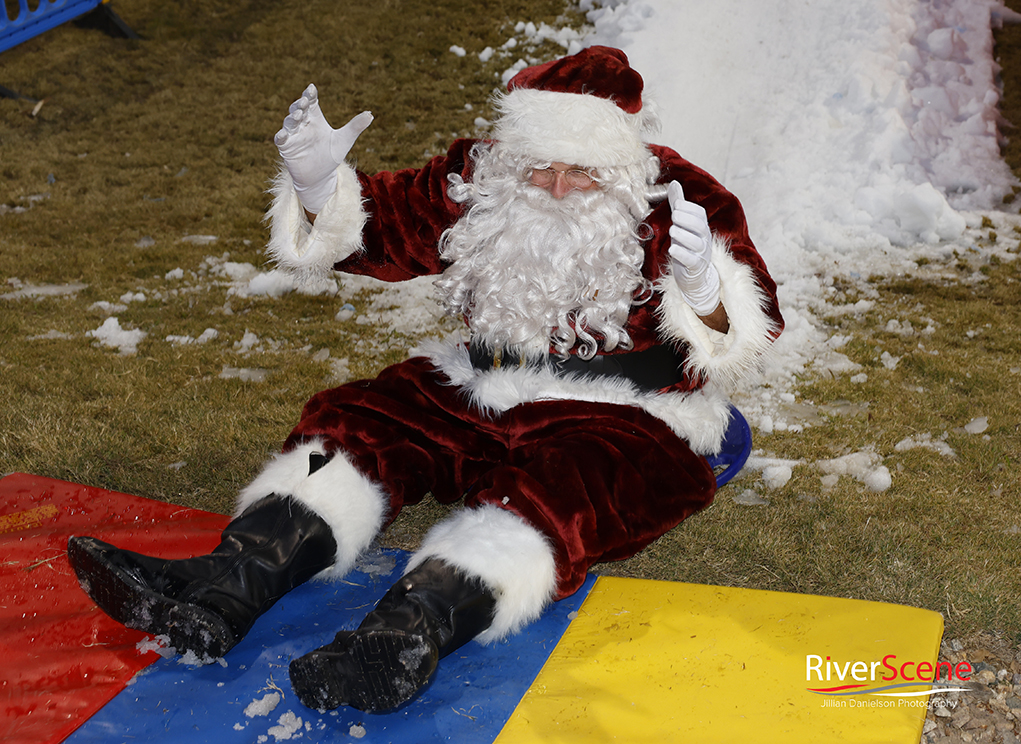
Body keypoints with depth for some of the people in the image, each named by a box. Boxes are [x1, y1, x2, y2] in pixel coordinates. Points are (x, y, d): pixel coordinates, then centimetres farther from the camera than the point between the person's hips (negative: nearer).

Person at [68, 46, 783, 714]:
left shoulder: (683, 202, -10)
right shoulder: (478, 180, 2)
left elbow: (741, 342, -16)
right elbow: (375, 228, 9)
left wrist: (703, 289, -39)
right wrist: (319, 185, -12)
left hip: (623, 419, -4)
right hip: (482, 392, 5)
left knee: (548, 491, -35)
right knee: (359, 422, -15)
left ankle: (407, 634, -57)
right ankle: (221, 591, -31)